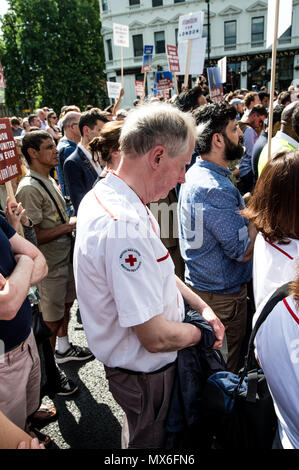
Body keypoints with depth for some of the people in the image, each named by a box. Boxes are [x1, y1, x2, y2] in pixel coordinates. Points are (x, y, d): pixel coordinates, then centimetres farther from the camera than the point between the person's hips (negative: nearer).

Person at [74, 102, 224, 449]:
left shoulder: (105, 196, -4)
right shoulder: (123, 226, -37)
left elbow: (156, 273, 7)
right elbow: (156, 338, -32)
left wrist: (200, 305, -1)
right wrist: (203, 331, -13)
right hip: (145, 372, -8)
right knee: (149, 439, 23)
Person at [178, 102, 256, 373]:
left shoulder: (196, 173, 4)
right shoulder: (214, 188, -29)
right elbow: (243, 251, -26)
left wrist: (245, 205, 4)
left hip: (200, 282, 10)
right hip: (223, 293, -10)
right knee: (225, 369, 12)